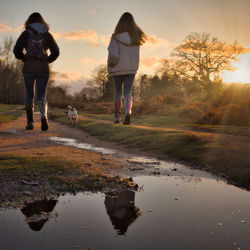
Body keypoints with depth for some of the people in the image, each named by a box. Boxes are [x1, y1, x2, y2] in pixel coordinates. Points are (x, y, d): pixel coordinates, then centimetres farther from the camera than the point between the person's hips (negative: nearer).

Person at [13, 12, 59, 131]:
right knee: (41, 95, 4)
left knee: (29, 94, 13)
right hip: (43, 68, 1)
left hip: (28, 68, -1)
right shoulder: (47, 34, 8)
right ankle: (44, 116, -24)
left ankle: (30, 122, 11)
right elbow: (56, 52, 3)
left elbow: (17, 50, -4)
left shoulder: (26, 33, 3)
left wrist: (25, 59, 13)